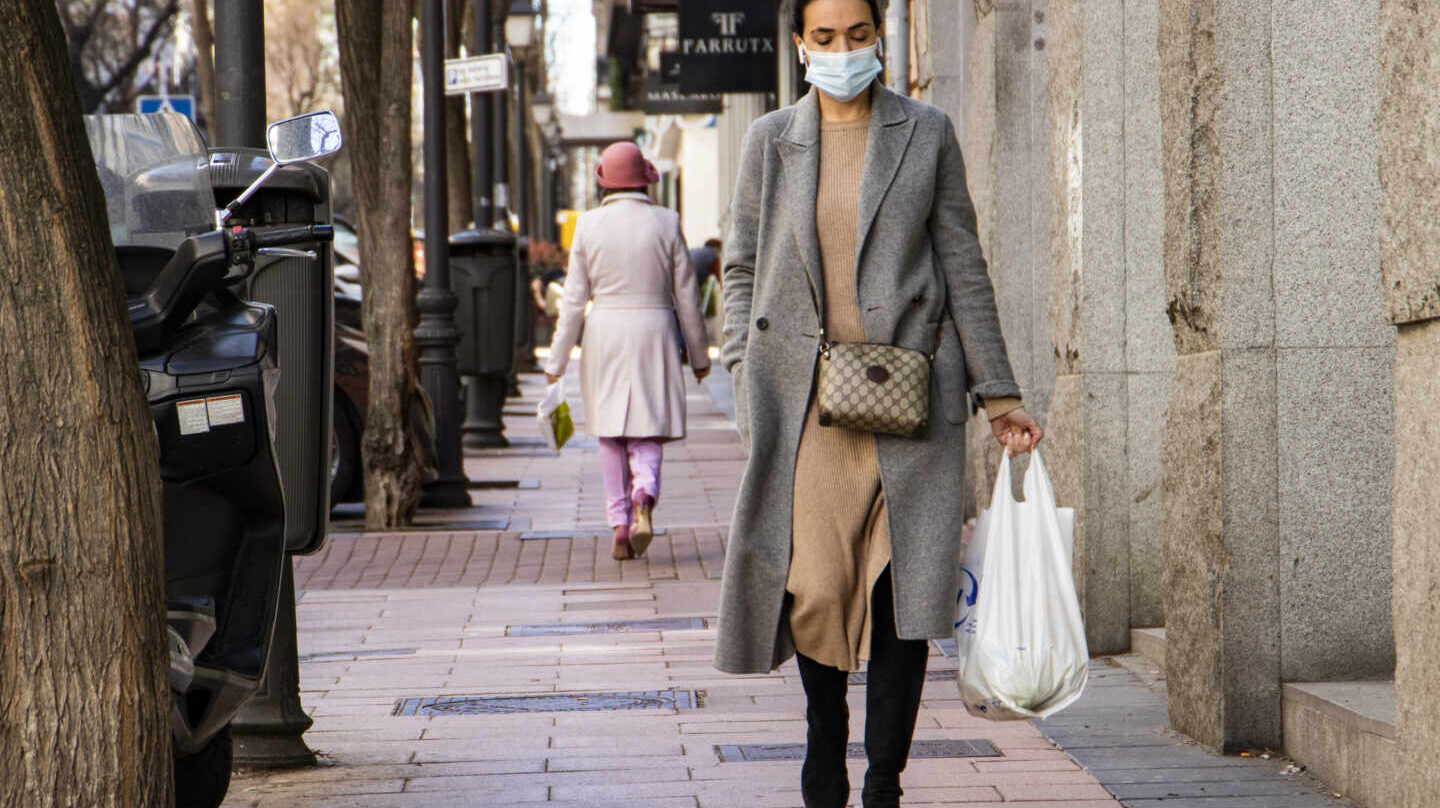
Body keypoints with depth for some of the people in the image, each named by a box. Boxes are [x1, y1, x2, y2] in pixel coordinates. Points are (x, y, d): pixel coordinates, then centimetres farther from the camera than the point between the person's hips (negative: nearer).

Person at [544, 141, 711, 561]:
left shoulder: (589, 225, -3)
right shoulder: (666, 223, -3)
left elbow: (574, 298, -2)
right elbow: (686, 295, 1)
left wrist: (558, 360, 5)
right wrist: (699, 353, 11)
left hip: (605, 334, 0)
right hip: (654, 336, 0)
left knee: (611, 437, 10)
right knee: (647, 433, 5)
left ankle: (620, 528, 7)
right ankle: (644, 498, -23)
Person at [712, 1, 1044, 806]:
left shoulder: (927, 133, 6)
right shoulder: (771, 142, 9)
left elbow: (963, 265, 6)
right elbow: (743, 267, 14)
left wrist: (998, 392, 4)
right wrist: (747, 380, 4)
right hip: (804, 396, 1)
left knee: (905, 583, -7)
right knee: (814, 581, -2)